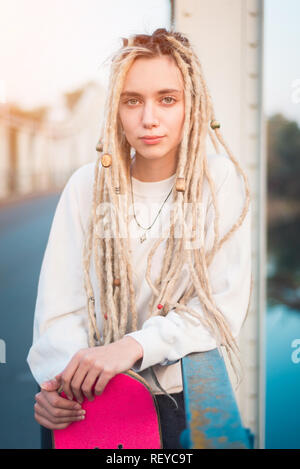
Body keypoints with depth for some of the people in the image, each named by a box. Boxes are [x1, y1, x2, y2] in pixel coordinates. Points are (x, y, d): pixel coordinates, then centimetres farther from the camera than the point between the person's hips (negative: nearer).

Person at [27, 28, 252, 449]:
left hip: (188, 395, -1)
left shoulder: (222, 181, -5)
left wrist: (136, 345, -23)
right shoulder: (89, 184, 0)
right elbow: (62, 304, -3)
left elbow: (225, 304, -9)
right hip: (92, 398, 2)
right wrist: (61, 379, -22)